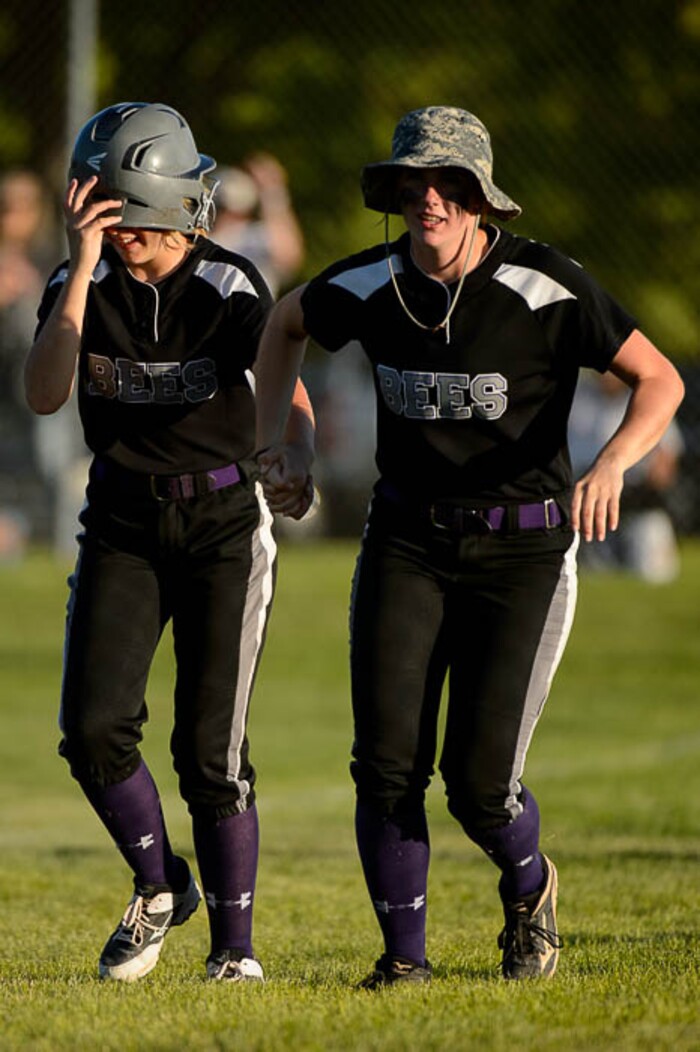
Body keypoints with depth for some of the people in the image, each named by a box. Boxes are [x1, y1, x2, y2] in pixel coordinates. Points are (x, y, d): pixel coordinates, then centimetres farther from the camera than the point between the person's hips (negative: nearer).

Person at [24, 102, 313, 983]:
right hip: (121, 524, 2)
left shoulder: (228, 287, -12)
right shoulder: (80, 283, -5)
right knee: (94, 729, -12)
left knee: (210, 748, -5)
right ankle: (159, 888, 13)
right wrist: (84, 272, -25)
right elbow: (43, 395, -20)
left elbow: (289, 396, -22)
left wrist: (298, 462, -44)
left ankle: (234, 944, 11)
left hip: (222, 521, -2)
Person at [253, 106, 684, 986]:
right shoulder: (367, 286, -5)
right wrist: (271, 437, 6)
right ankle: (404, 954, 8)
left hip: (522, 550, -3)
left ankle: (528, 888, 25)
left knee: (479, 781, -9)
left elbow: (660, 379, -12)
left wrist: (612, 462, -30)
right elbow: (286, 322, 18)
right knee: (387, 764, -9)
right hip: (408, 542, 3)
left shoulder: (542, 287, -17)